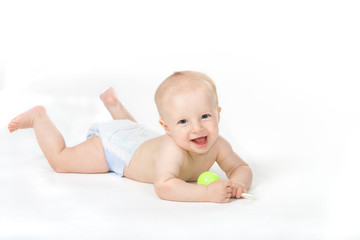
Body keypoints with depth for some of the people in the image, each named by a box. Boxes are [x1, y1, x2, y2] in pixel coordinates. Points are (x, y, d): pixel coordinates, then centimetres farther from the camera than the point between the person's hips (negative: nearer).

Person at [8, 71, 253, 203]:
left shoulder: (218, 145, -29)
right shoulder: (172, 147, -48)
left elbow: (242, 168, -17)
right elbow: (163, 187, -56)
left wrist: (237, 183, -41)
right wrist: (207, 192, -61)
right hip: (114, 145, -7)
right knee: (60, 160, 6)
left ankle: (113, 102, 61)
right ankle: (39, 117, 26)